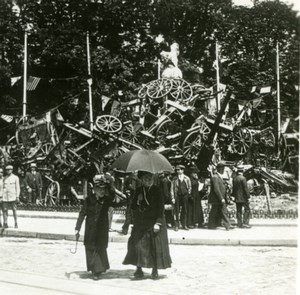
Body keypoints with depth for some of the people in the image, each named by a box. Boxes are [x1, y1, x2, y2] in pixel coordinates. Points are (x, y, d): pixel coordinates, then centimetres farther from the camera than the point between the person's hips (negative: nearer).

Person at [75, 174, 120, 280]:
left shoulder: (107, 199, -5)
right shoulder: (89, 199, -6)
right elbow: (82, 214, -1)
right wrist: (77, 228, -1)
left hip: (102, 228, 0)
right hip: (90, 228, 0)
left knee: (101, 248, 0)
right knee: (91, 248, 3)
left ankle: (98, 269, 11)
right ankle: (95, 269, 14)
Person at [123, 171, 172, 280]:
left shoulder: (156, 189, -2)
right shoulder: (139, 190, 7)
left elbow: (160, 207, -5)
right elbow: (133, 207, 10)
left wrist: (158, 222, -13)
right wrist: (137, 201, -12)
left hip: (154, 223, -2)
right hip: (140, 224, 3)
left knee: (156, 246, -2)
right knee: (138, 245, -4)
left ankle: (155, 271, 9)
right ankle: (139, 270, 5)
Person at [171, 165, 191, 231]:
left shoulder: (187, 178, 6)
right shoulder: (175, 179, 3)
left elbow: (189, 187, 13)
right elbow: (172, 188, 1)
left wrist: (188, 194, 5)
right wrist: (173, 197, -5)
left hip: (185, 195, 1)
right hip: (177, 196, -1)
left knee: (185, 210, 4)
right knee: (177, 211, -2)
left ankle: (184, 225, 13)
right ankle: (176, 226, 2)